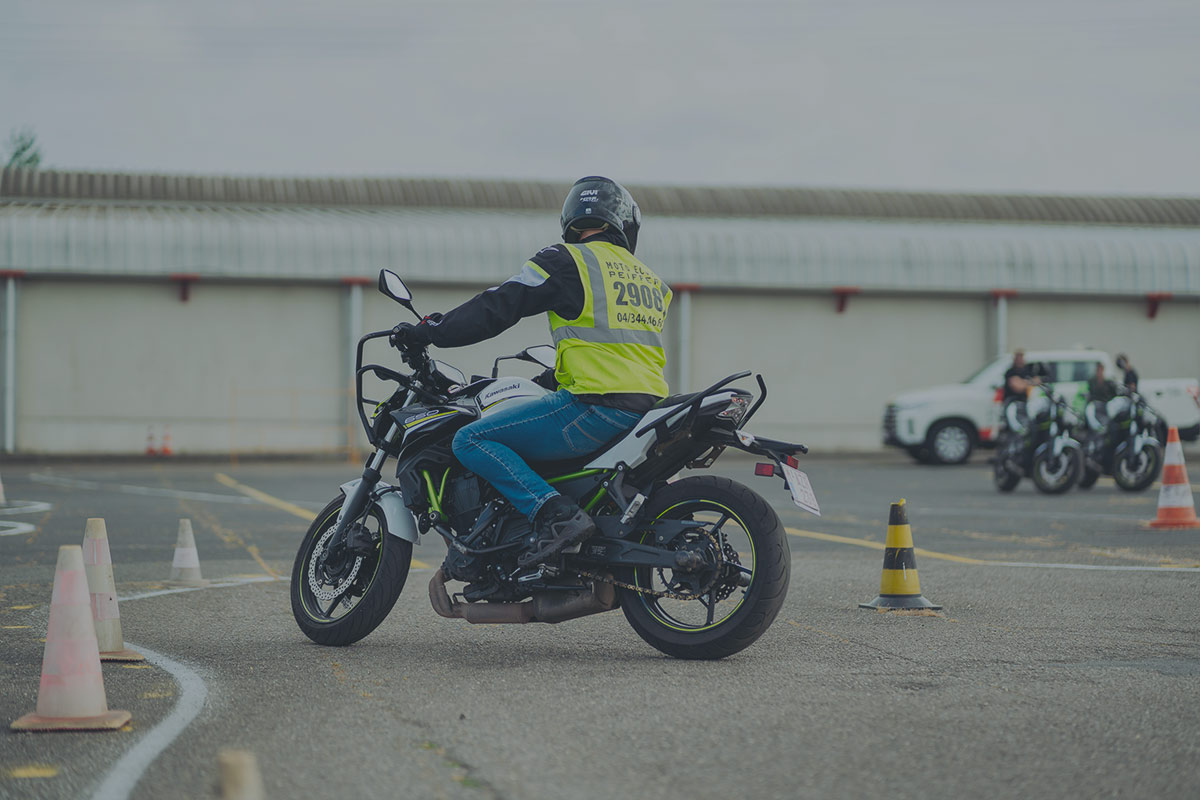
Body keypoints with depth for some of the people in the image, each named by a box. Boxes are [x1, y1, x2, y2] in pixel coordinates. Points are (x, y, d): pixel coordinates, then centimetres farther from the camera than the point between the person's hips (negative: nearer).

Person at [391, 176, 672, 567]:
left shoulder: (568, 261, 0)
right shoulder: (651, 281, 22)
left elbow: (498, 307, -4)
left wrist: (426, 331, 5)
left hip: (599, 407, -8)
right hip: (650, 412, 8)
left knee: (471, 441, -5)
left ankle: (557, 515, -22)